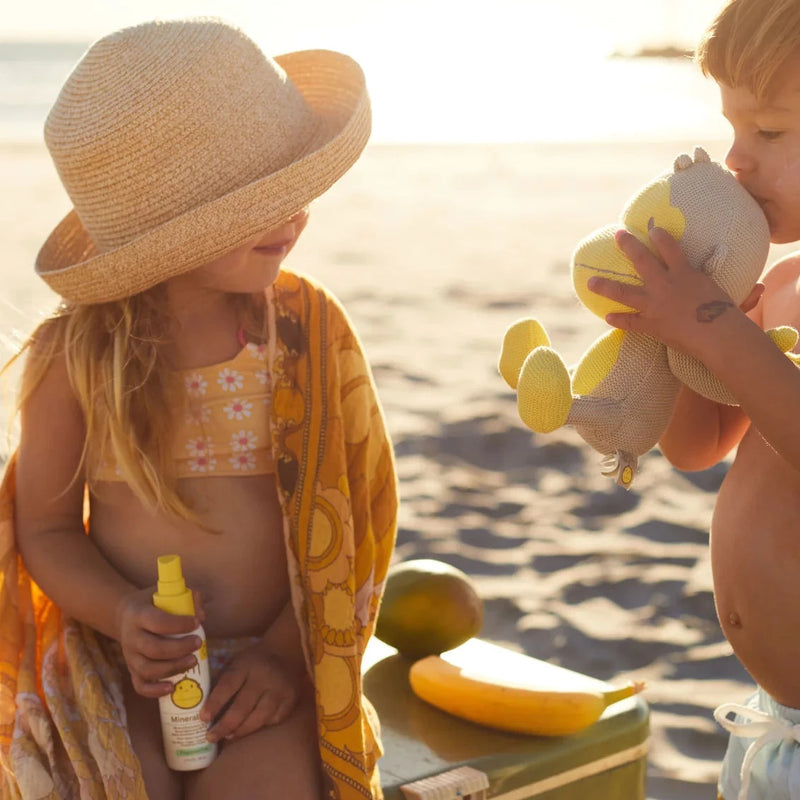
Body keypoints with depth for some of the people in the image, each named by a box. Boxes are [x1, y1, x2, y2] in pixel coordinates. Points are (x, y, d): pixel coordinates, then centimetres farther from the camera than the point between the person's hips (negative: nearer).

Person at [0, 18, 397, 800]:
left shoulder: (308, 327, -5)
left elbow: (345, 512, 0)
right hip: (116, 676, 0)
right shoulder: (74, 357, -7)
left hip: (262, 675, 0)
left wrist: (288, 653, -9)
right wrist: (124, 615, -14)